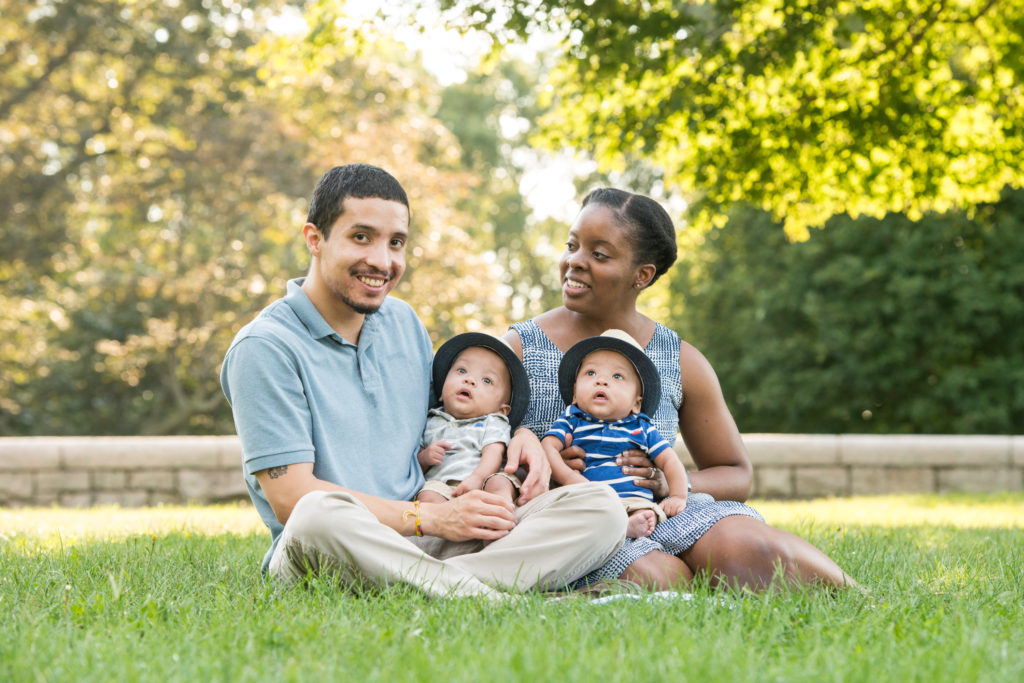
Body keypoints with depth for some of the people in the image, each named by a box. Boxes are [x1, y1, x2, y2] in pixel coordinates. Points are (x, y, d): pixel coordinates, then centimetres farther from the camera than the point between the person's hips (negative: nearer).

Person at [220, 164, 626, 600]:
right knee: (320, 515, -43)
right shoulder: (265, 348, -7)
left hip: (420, 546, 7)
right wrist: (433, 518, -15)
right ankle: (499, 601, -34)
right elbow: (291, 499, -14)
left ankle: (447, 586, -32)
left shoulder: (403, 322, 15)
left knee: (599, 506, -13)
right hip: (325, 551, -6)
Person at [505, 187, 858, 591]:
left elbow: (736, 475, 14)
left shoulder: (681, 363, 8)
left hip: (662, 512, 2)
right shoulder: (518, 349, 3)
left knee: (746, 550, -30)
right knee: (660, 577, -36)